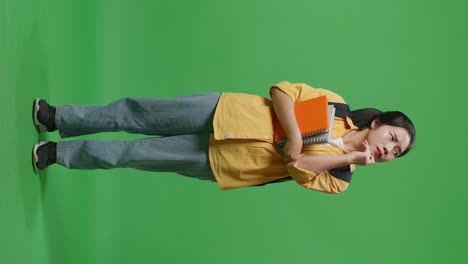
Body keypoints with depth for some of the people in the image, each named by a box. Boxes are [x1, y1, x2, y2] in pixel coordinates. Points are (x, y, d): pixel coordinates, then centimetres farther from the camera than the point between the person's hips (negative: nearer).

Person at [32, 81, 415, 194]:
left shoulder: (338, 176, 1)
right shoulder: (335, 103, 3)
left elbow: (299, 168, -16)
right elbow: (281, 91, -3)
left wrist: (350, 157, -20)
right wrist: (295, 135, -16)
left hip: (220, 162, -1)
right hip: (226, 113, 1)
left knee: (135, 153, -4)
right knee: (136, 114, -4)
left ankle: (58, 153, 12)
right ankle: (57, 117, 14)